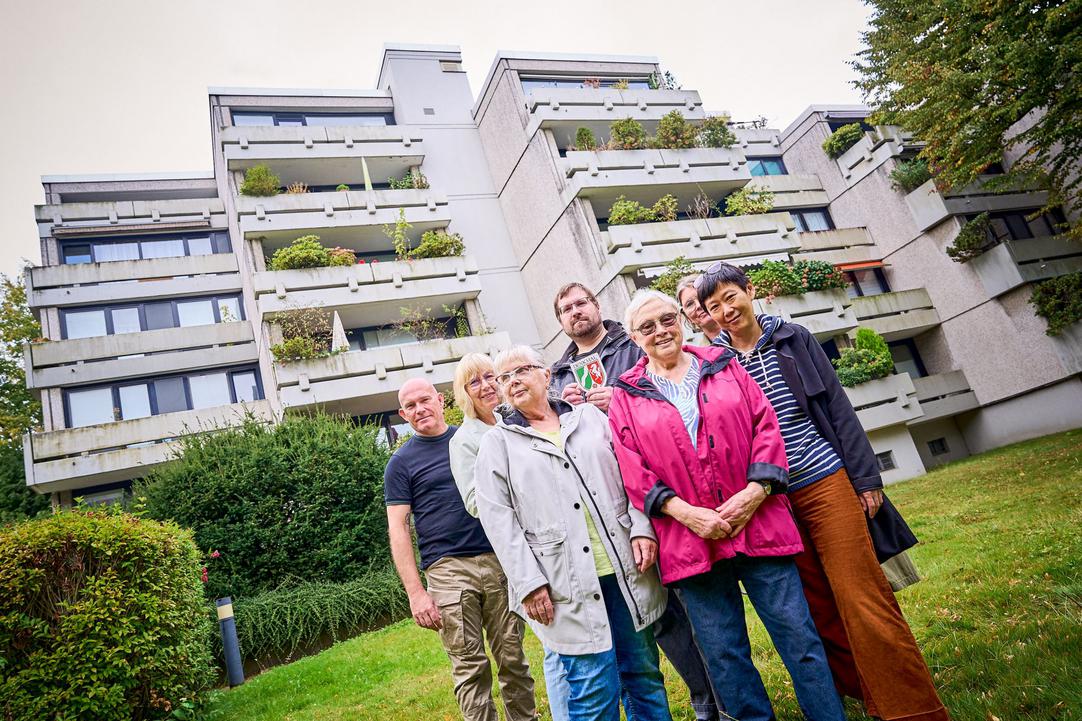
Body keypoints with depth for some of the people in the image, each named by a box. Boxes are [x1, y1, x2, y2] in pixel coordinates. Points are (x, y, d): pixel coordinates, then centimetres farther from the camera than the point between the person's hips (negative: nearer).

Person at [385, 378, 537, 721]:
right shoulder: (401, 463, 4)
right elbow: (398, 529, 0)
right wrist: (415, 592, -7)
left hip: (498, 560, 2)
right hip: (449, 570, -2)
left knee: (512, 657, 6)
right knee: (469, 667, 0)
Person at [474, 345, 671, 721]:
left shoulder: (590, 416, 12)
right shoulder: (497, 443, 4)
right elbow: (499, 520, -3)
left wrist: (642, 529, -3)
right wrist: (529, 583, -10)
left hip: (626, 569, 3)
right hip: (568, 585, -3)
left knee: (644, 675, 14)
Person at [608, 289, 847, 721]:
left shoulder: (724, 367, 10)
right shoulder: (626, 397, 4)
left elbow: (765, 425, 3)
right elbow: (632, 470, -3)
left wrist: (756, 491, -10)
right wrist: (684, 512, -14)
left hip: (759, 527, 1)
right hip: (690, 542, 0)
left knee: (799, 636, 6)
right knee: (724, 654, 10)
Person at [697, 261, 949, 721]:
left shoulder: (792, 339, 2)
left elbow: (838, 408, 2)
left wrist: (865, 478, -2)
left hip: (827, 483, -1)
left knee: (863, 599, -1)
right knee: (818, 610, 10)